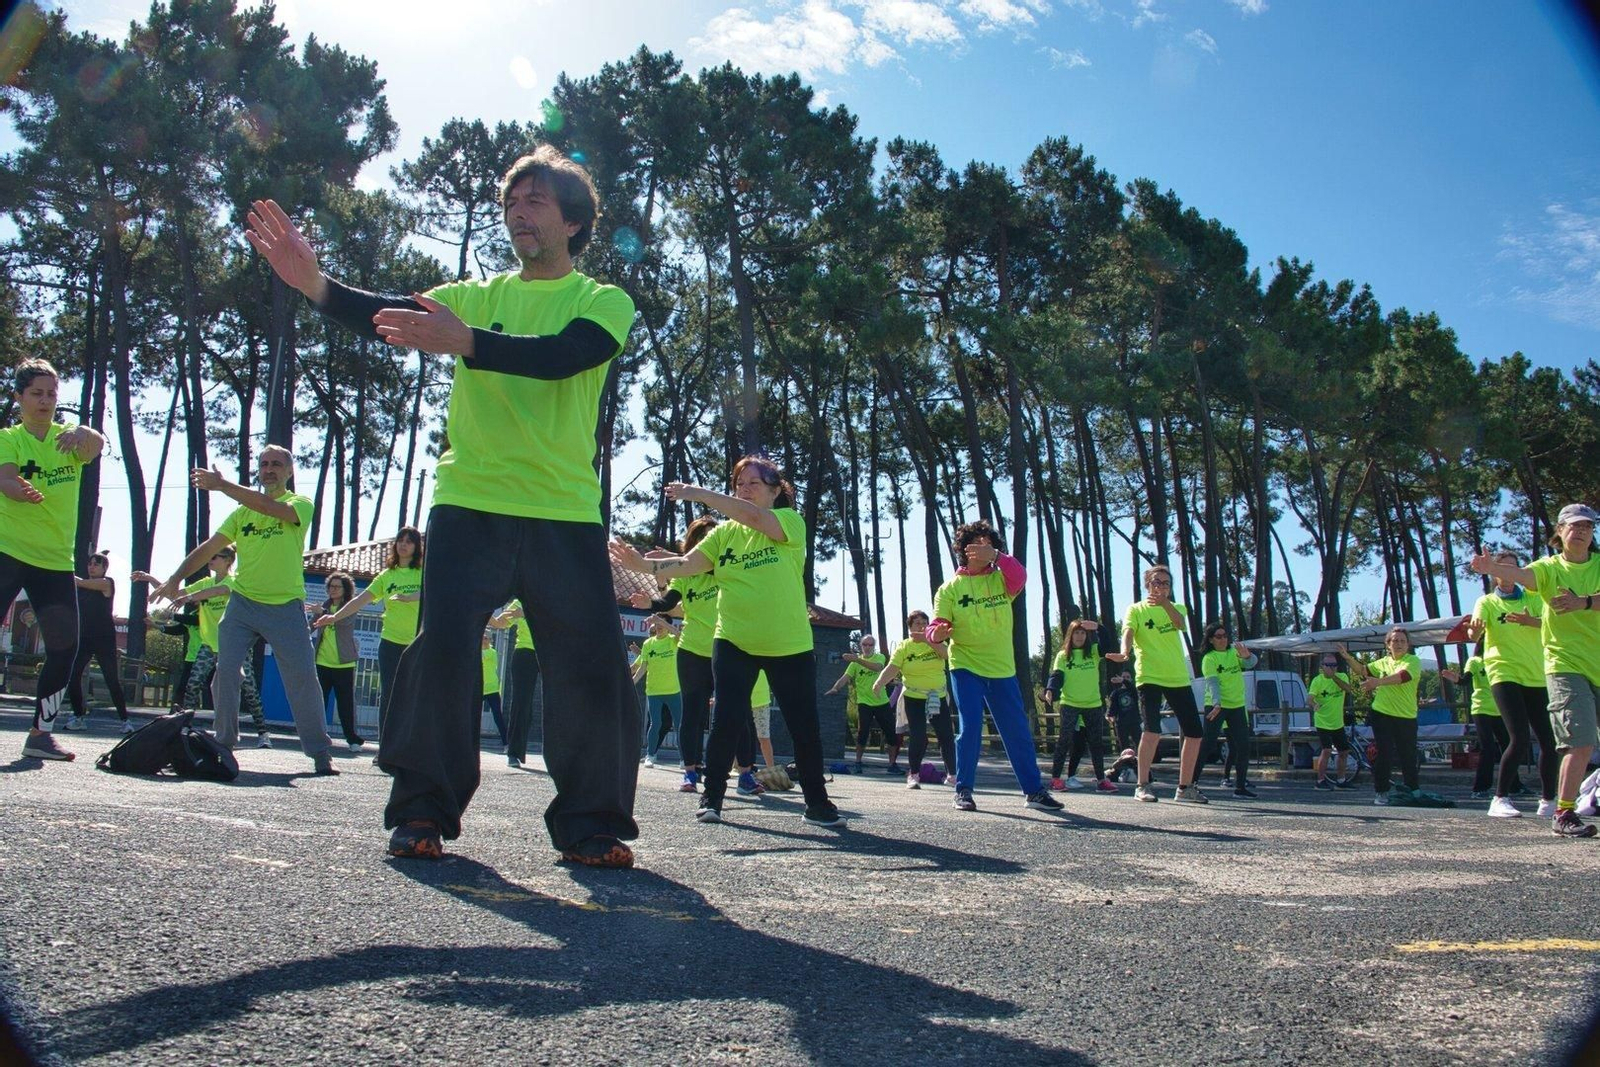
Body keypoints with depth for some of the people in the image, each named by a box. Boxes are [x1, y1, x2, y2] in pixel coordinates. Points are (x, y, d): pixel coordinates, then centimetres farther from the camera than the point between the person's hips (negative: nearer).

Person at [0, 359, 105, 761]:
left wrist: (84, 433, -41)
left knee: (65, 647, 1)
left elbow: (97, 446, -16)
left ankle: (40, 733, 13)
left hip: (57, 561, 3)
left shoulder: (69, 437, 7)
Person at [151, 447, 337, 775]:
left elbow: (269, 507, -21)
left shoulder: (300, 504, 0)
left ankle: (320, 753, 3)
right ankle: (223, 743, 9)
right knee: (226, 671, -6)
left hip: (287, 606, -3)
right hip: (242, 603, 4)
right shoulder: (242, 511, 12)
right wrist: (175, 579, -4)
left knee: (303, 678, -6)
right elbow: (208, 548, 8)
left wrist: (221, 485, -23)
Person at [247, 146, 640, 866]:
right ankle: (422, 812, 8)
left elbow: (560, 356, -17)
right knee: (441, 650, -6)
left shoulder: (603, 303, 5)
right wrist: (313, 282, -18)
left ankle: (590, 823, 9)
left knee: (590, 666, -4)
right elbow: (385, 316, 0)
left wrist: (463, 341, -31)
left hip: (565, 514, -2)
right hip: (469, 503, 2)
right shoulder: (474, 297, 16)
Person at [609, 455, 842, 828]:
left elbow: (754, 517, -25)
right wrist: (644, 565, -23)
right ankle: (711, 797, 9)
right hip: (734, 641, 2)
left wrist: (698, 494, -27)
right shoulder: (724, 532, 6)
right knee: (727, 720, -5)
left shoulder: (791, 521, -5)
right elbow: (687, 563, -6)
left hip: (790, 645, -2)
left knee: (804, 726, 5)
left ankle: (817, 803, 20)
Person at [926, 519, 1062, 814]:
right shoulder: (950, 589, 1)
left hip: (1002, 668, 2)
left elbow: (1019, 577, -19)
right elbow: (937, 626, -5)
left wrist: (995, 556, -37)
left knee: (1018, 731, 6)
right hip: (965, 667, -2)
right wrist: (937, 633, -30)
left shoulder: (1001, 579, 5)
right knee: (970, 728, -10)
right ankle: (963, 791, 1)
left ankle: (1034, 790, 16)